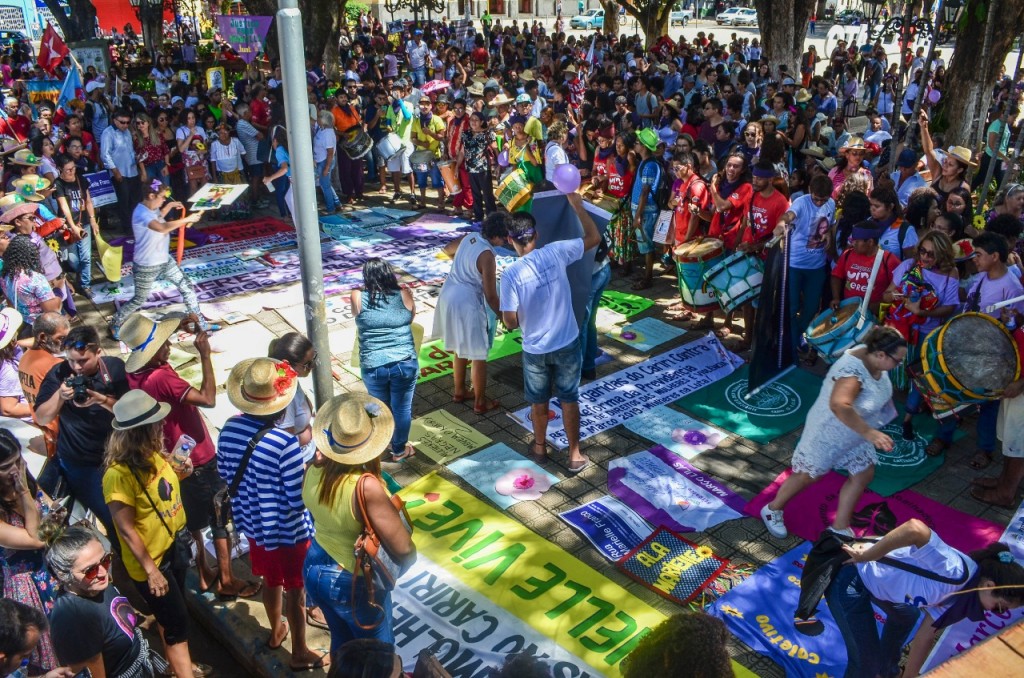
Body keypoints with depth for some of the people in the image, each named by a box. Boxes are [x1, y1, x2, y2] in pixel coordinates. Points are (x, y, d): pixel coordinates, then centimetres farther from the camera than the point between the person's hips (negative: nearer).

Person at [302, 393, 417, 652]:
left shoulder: (314, 471, -15)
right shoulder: (366, 487, -34)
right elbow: (403, 551, -28)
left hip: (314, 569, 6)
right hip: (355, 584, -6)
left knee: (341, 640, 31)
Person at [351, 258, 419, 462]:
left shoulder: (358, 297, -3)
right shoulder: (405, 294, -2)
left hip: (373, 366, 0)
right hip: (405, 363, 0)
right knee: (402, 408, 17)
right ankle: (399, 450, 34)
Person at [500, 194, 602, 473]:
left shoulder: (510, 274, -20)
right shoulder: (555, 252, -15)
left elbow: (510, 322, -16)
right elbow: (594, 237, -1)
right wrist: (577, 205, 6)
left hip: (535, 349, -1)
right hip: (568, 343, 1)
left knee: (539, 401, 22)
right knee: (569, 399, 17)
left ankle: (540, 447, 42)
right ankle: (575, 455, 27)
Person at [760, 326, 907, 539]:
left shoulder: (873, 357, -10)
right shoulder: (853, 371, -39)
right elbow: (839, 405, -57)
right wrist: (868, 433, -59)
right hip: (828, 432, -8)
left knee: (863, 474, 13)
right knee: (808, 475, 10)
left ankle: (840, 528, 27)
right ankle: (773, 510, 34)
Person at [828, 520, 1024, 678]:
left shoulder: (960, 596, 3)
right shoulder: (956, 573, -29)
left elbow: (925, 638, 12)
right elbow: (915, 529, -48)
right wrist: (865, 557, -36)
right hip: (849, 579, -10)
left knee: (906, 616, 35)